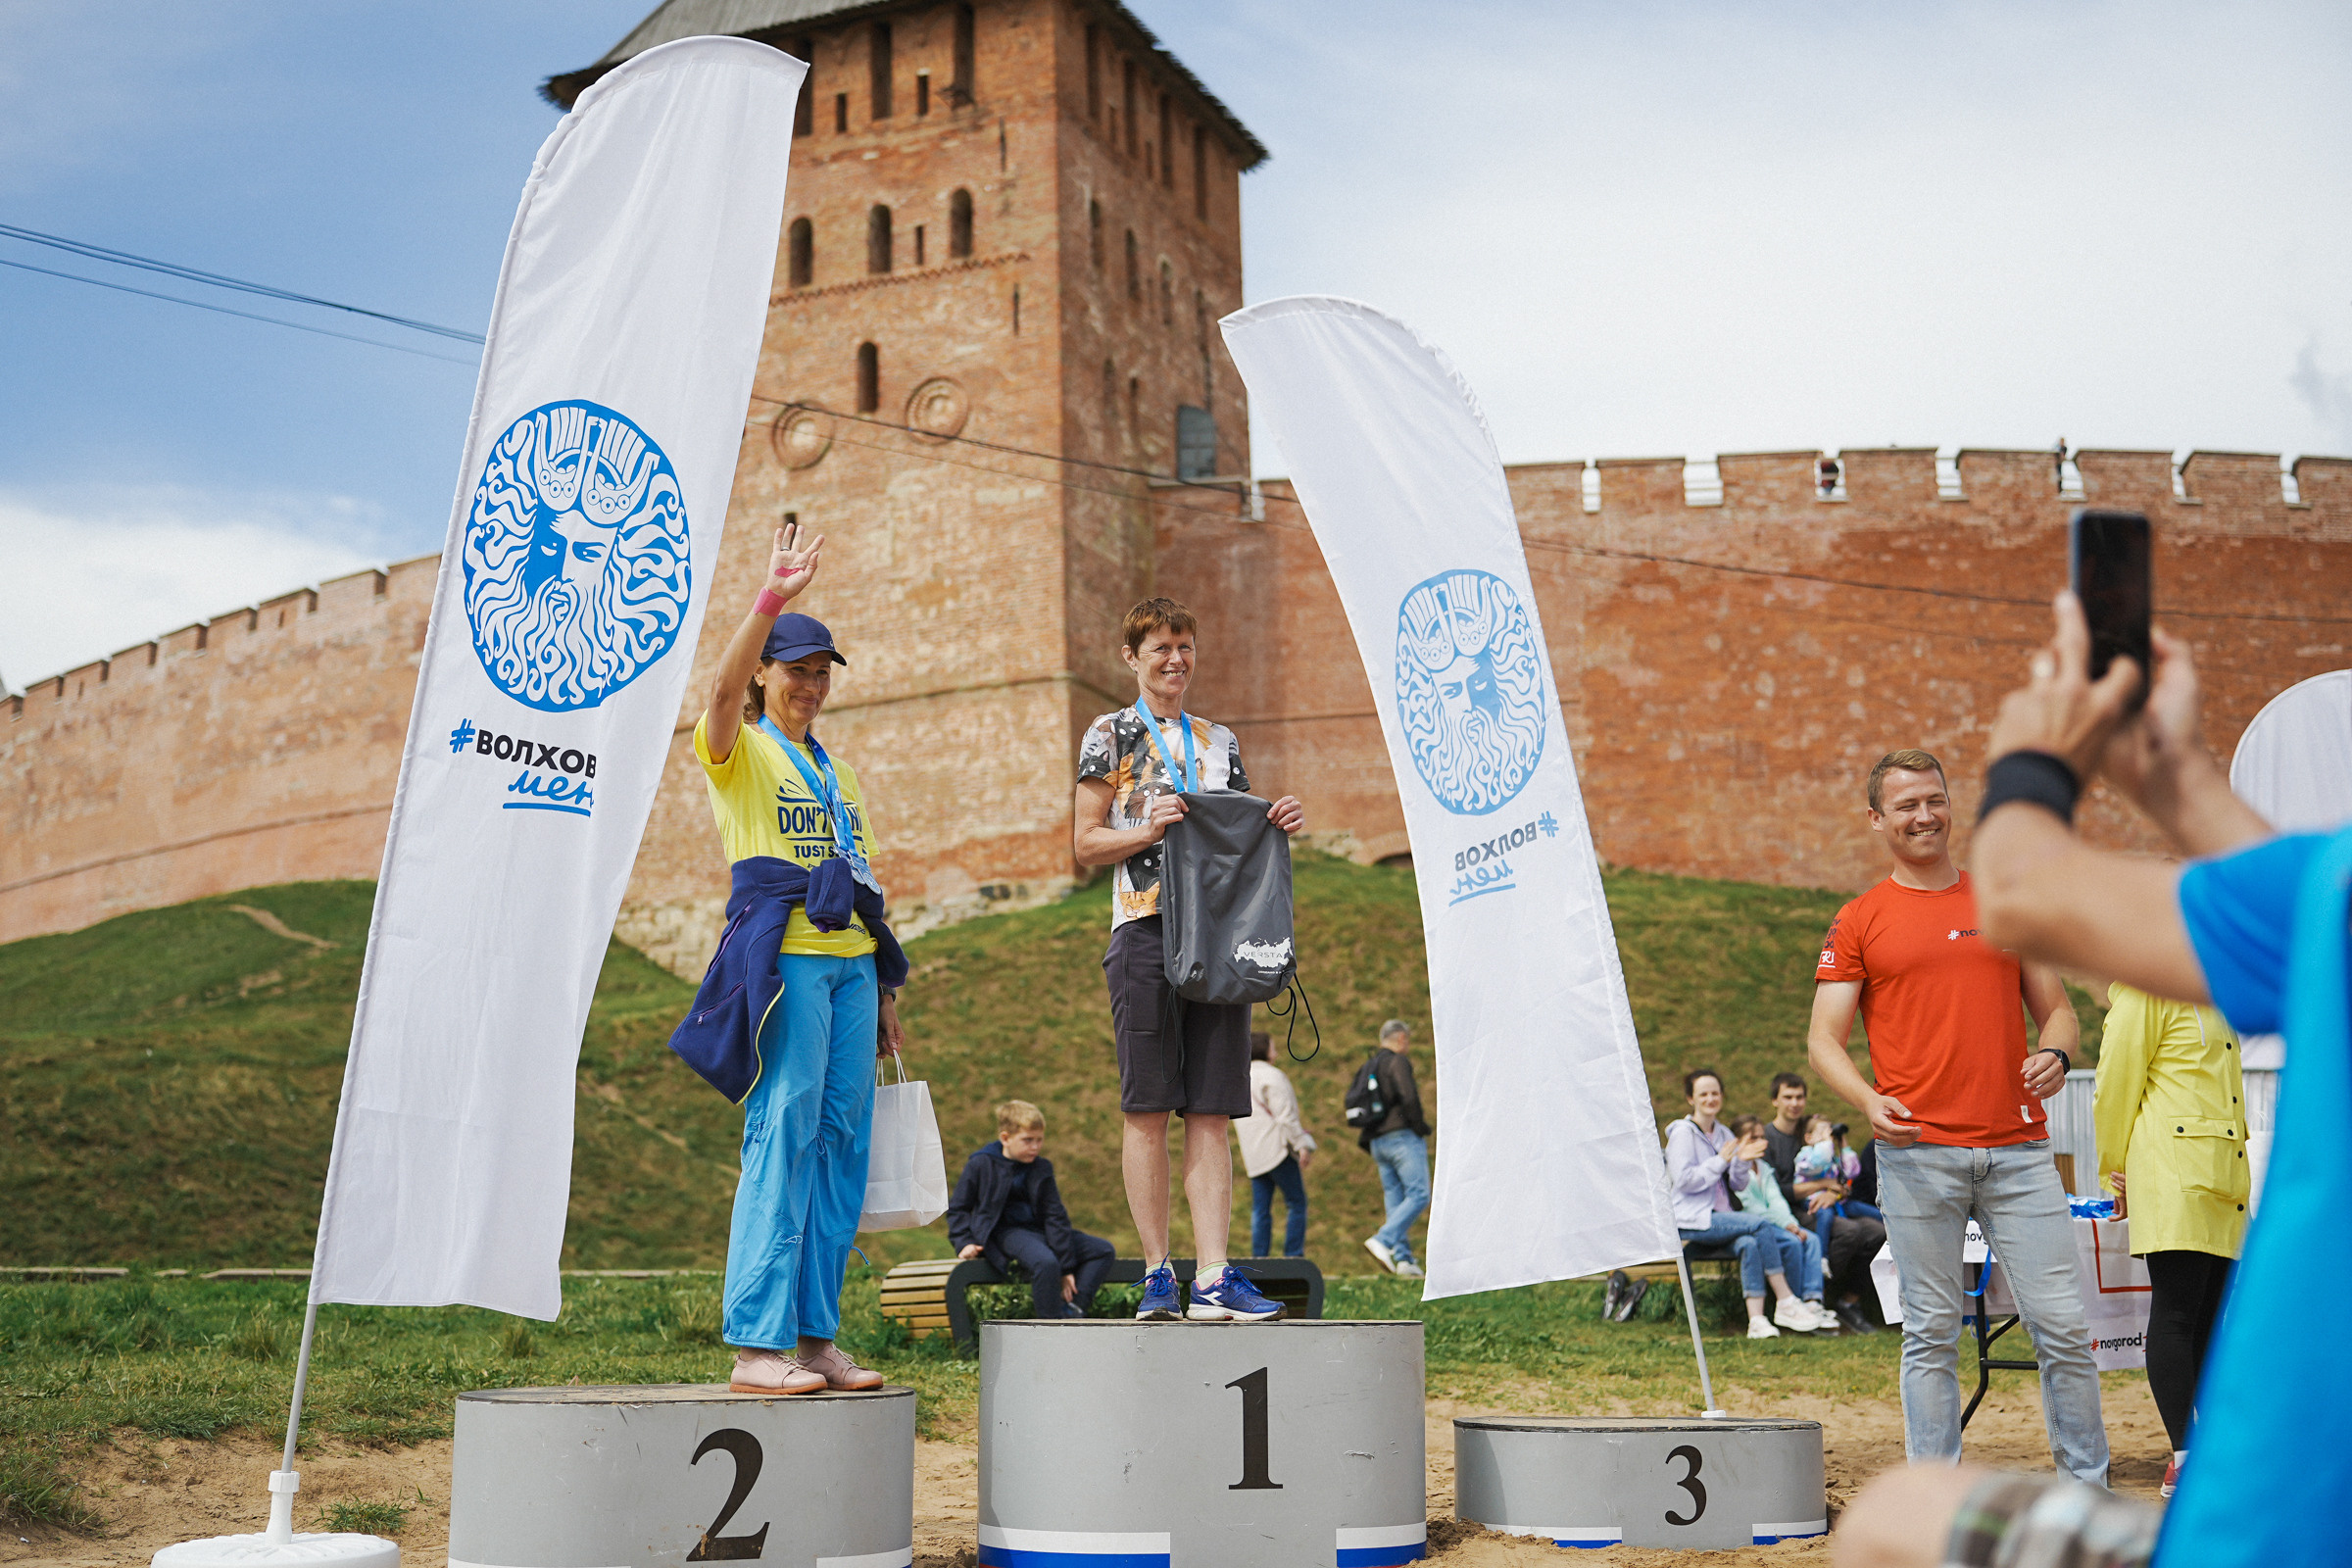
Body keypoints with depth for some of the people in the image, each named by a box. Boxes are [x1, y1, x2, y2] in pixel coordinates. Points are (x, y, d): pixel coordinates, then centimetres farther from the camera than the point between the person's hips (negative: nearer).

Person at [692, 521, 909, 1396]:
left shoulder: (834, 773, 24)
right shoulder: (739, 751, 5)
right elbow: (723, 688, -20)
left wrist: (885, 993, 18)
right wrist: (770, 600, -31)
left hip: (850, 963, 7)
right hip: (785, 957, -7)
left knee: (842, 1145, 3)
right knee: (781, 1141, -11)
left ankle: (816, 1337, 8)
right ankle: (756, 1344, -9)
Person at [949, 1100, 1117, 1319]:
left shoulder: (1041, 1168, 5)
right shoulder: (980, 1165, -4)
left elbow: (1055, 1216, 3)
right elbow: (957, 1208, 5)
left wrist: (1067, 1267, -3)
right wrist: (964, 1242, -11)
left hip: (1038, 1230, 6)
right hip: (1005, 1233, -6)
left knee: (1105, 1250, -5)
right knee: (1046, 1262, -38)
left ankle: (1073, 1307, -15)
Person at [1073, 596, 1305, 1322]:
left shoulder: (1220, 740, 21)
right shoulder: (1110, 734, 8)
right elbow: (1085, 843, 4)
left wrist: (1277, 826, 3)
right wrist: (1147, 830, -13)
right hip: (1146, 932, -4)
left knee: (1211, 1113, -1)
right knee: (1147, 1110, -4)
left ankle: (1214, 1278, -3)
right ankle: (1157, 1275, 2)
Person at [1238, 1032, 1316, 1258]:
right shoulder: (1272, 1076, -7)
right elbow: (1285, 1114, -14)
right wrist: (1301, 1143, -12)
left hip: (1253, 1155, 8)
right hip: (1277, 1148, -8)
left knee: (1260, 1208, 6)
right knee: (1296, 1203, -3)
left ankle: (1259, 1259, 0)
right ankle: (1293, 1257, -9)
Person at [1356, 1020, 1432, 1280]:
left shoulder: (1368, 1067, 19)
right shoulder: (1398, 1062, -6)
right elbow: (1409, 1098, -19)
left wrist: (1370, 1149, 18)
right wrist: (1420, 1127, -6)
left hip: (1378, 1142, 9)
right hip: (1403, 1136, -8)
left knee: (1395, 1199, 7)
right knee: (1418, 1195, -10)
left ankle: (1404, 1258, 1)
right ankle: (1383, 1240, -24)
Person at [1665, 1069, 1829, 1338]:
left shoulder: (1724, 1134, 18)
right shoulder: (1683, 1133, -2)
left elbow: (1737, 1185, 15)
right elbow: (1684, 1180, -13)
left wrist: (1742, 1162, -5)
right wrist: (1721, 1160, -13)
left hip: (1722, 1218, 7)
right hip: (1693, 1221, -7)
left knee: (1791, 1243, -16)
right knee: (1760, 1224, -30)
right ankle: (1786, 1304, -24)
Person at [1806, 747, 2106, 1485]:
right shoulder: (1858, 922, 6)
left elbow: (2056, 1006, 17)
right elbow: (1824, 1039, 3)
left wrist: (2055, 1053, -6)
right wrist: (1868, 1099, -17)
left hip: (2017, 1146, 2)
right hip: (1917, 1153, -2)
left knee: (2063, 1324, 1)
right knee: (1932, 1332, 3)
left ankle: (2088, 1487, 14)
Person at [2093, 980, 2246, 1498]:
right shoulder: (2147, 989, -5)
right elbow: (2117, 1083, -5)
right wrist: (2118, 1171, 0)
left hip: (2220, 1179, 8)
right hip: (2173, 1175, -8)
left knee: (2212, 1315, 9)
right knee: (2177, 1311, -8)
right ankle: (2184, 1459, -7)